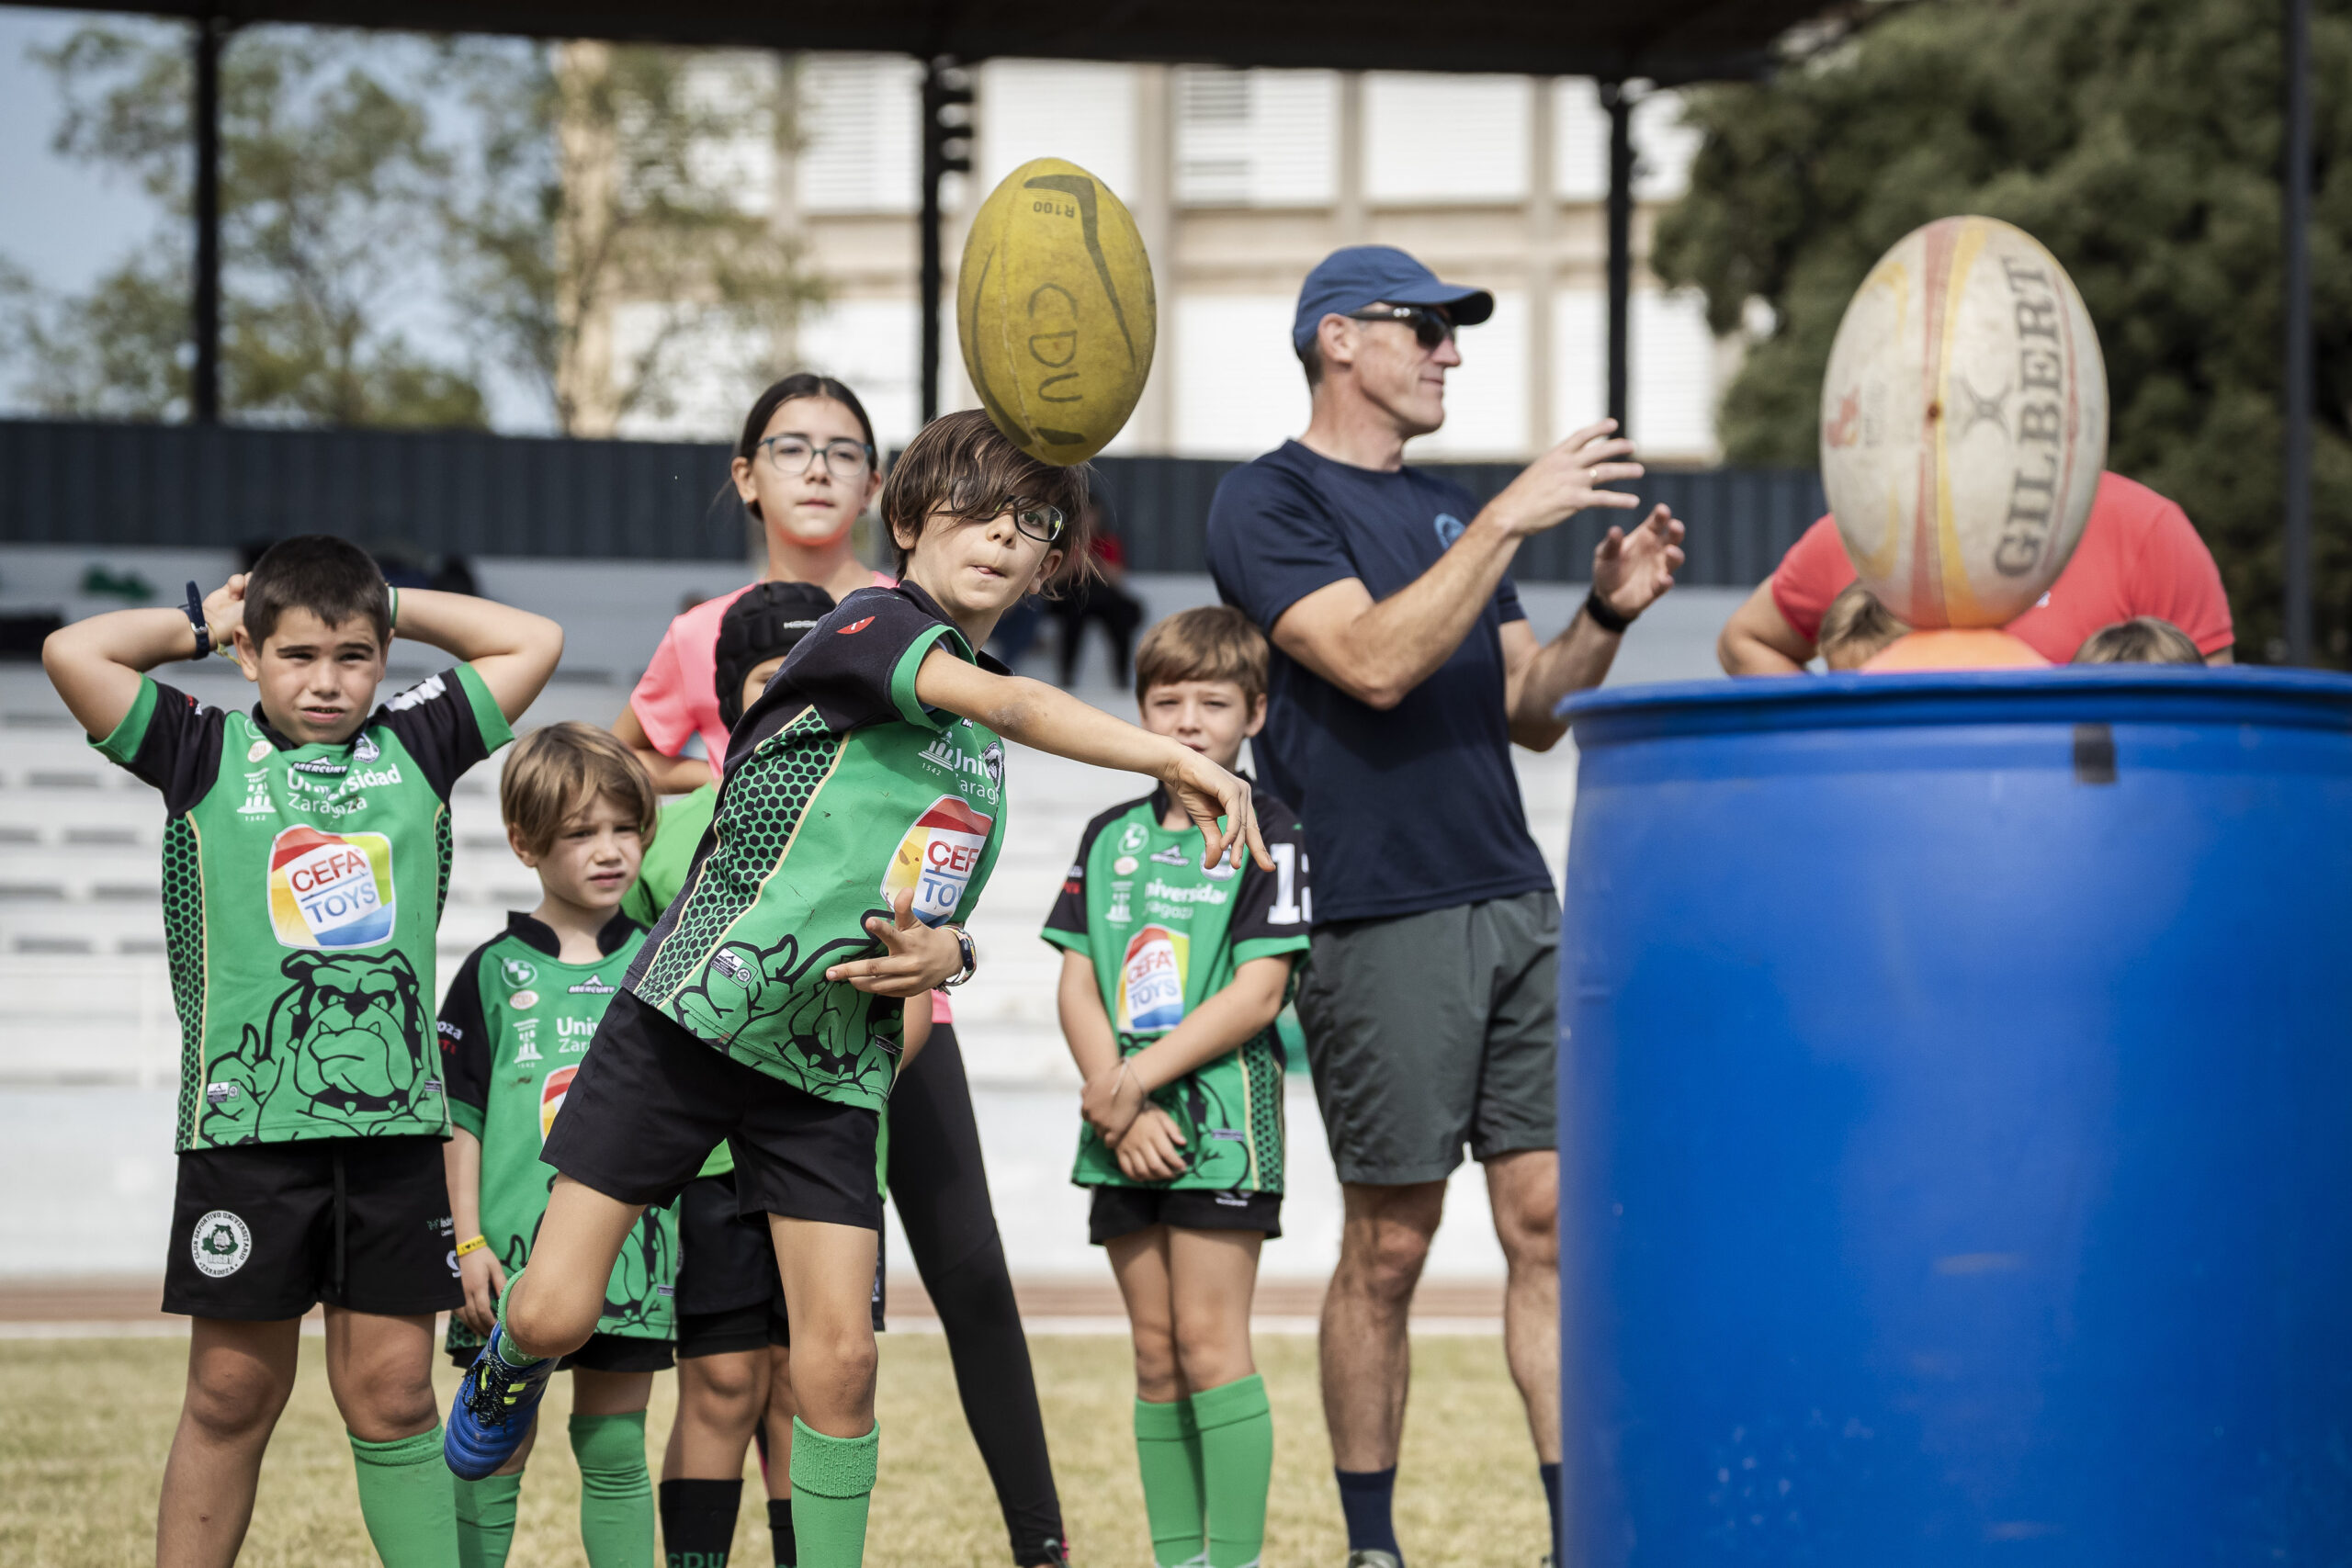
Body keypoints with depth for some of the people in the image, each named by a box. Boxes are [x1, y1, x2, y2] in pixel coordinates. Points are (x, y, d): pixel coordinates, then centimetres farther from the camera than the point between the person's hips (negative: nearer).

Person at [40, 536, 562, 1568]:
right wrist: (201, 623, 9)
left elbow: (532, 641, 14)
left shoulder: (415, 747, 11)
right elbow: (73, 652, -5)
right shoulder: (208, 756, 4)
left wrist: (389, 606, 14)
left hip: (394, 1116, 2)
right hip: (246, 1121, -2)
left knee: (391, 1394, 4)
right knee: (232, 1394, 3)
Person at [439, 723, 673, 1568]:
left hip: (626, 1240, 2)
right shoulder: (495, 972, 1)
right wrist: (470, 1242, -4)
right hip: (515, 1246, -2)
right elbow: (459, 1117, 1)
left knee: (615, 1450, 7)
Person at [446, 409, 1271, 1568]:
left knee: (839, 1360, -5)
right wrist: (1175, 760, -43)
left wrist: (944, 951, -2)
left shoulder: (987, 745, 14)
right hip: (694, 1016, -6)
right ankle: (510, 1369, 31)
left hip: (834, 1062, 6)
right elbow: (1009, 702, -30)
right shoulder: (875, 623, -10)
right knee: (557, 1312, -4)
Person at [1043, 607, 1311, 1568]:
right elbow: (1077, 985, 8)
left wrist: (1135, 1082, -13)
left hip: (1220, 1118, -5)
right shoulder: (1111, 836, 13)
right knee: (1155, 1356, 6)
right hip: (1124, 1127, 5)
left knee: (1209, 1343, -9)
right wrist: (1117, 1106, -7)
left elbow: (1259, 991, -11)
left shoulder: (1265, 832, -3)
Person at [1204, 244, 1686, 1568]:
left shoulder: (1448, 511, 20)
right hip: (1384, 921, -7)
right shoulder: (1270, 503, -2)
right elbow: (1374, 662, -17)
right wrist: (1511, 522, -19)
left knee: (1550, 1220, 1)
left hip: (1517, 906, 7)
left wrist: (1606, 617, 2)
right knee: (1389, 1249, -2)